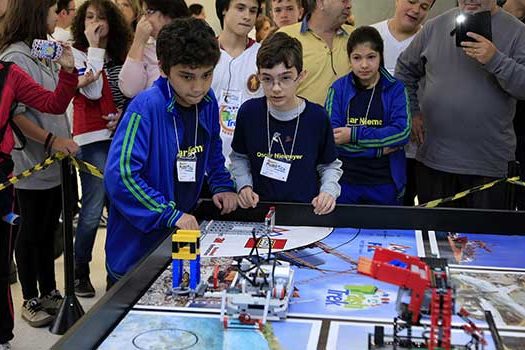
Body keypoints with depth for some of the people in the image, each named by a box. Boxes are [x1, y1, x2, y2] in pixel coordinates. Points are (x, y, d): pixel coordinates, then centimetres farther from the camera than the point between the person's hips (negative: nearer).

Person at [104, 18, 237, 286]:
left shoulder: (207, 101, -2)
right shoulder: (147, 107, -24)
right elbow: (120, 174, -29)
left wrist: (222, 186, 3)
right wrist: (170, 214, -27)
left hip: (185, 227, 6)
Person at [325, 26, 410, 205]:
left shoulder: (395, 89, -1)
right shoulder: (338, 88, 0)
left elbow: (402, 132, -14)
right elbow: (330, 136, -11)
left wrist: (354, 135, -17)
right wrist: (380, 148, -17)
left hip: (385, 183, 0)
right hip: (345, 181, 0)